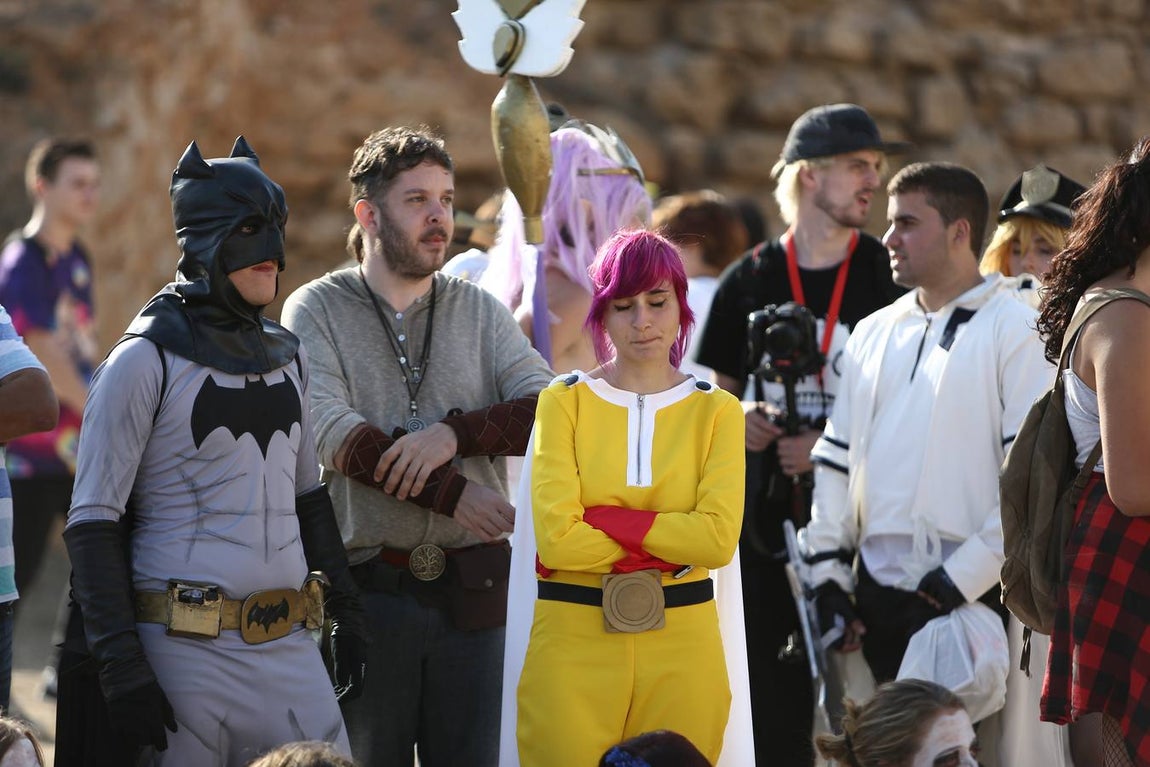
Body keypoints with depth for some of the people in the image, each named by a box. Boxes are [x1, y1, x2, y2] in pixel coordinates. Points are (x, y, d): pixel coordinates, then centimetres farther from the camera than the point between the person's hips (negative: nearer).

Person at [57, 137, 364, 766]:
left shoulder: (284, 357, 13)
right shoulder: (144, 361, -7)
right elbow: (91, 525, -10)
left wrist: (344, 613, 20)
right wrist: (122, 672, -16)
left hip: (288, 645, 6)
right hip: (186, 650, -6)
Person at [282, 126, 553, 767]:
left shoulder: (480, 311, 12)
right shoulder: (317, 311, 2)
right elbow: (334, 435, -12)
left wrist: (454, 433, -17)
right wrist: (455, 494, -16)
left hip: (472, 590, 2)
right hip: (366, 588, -2)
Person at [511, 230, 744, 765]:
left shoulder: (716, 411, 5)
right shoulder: (564, 401, 2)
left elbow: (718, 539, -9)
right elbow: (555, 537, -10)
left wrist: (601, 520, -12)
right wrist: (667, 546, -8)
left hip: (683, 641, 1)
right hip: (573, 639, -1)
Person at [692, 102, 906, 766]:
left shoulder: (887, 275, 3)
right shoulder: (750, 279, 9)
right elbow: (721, 393, 18)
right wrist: (739, 423, -4)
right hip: (765, 514, 2)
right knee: (771, 699, 2)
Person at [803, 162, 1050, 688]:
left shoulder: (1014, 329, -3)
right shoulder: (874, 333, 18)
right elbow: (836, 457, 18)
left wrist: (966, 575, -14)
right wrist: (829, 575, 9)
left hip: (971, 599, -6)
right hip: (877, 591, 6)